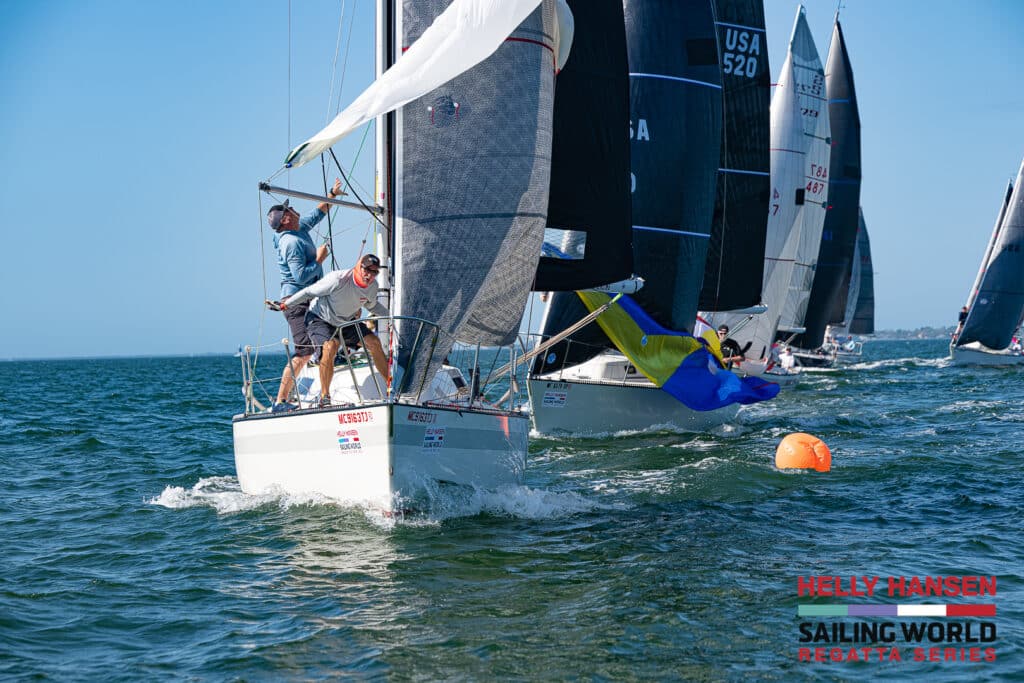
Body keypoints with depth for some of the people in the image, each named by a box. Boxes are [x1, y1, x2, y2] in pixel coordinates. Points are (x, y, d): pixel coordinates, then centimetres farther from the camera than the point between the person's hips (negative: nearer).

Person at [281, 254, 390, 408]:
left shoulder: (372, 286, -11)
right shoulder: (338, 280, -32)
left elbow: (372, 305, 13)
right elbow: (309, 292, -20)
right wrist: (284, 305, -12)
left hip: (346, 321, 6)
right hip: (319, 319, -6)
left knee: (373, 342, -6)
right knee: (330, 345, -33)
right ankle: (324, 396, -25)